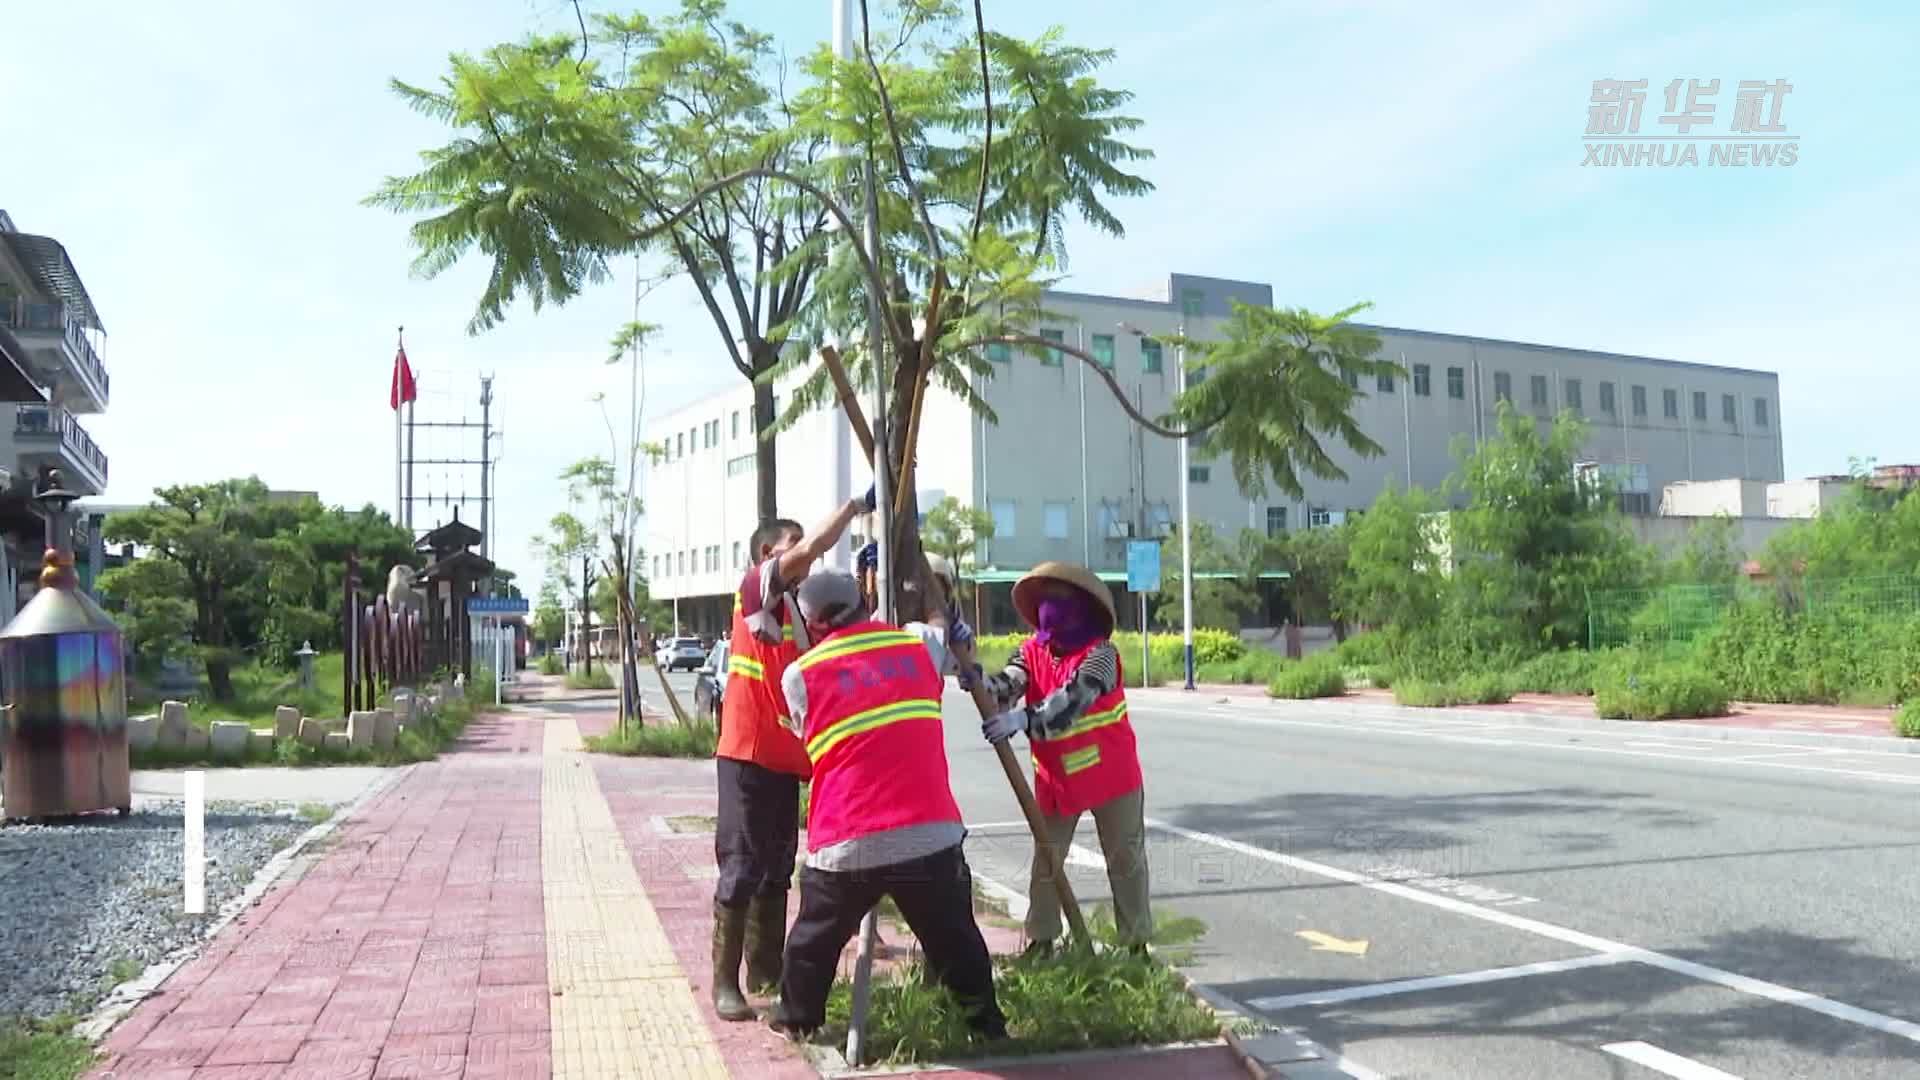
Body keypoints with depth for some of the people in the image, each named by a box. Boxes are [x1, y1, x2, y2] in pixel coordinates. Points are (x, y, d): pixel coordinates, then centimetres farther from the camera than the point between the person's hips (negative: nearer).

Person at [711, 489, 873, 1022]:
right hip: (748, 756, -8)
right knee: (742, 869, -6)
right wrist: (857, 505, -12)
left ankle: (766, 974, 21)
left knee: (776, 872, 12)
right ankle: (725, 983, 1)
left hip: (785, 759, 8)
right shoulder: (756, 589, -6)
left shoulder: (797, 609, 18)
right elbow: (811, 550, -22)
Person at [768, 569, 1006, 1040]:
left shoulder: (800, 675, 4)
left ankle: (796, 1018, 39)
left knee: (815, 939, 24)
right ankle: (985, 1021, 29)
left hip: (846, 845, -1)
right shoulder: (920, 648, 8)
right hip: (932, 835, 1)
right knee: (955, 939, 20)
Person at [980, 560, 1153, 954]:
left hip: (1110, 773, -4)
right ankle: (1040, 941, 24)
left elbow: (1074, 698, -34)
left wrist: (1023, 719, -48)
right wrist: (982, 684, -45)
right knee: (1046, 861, 11)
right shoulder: (1033, 651, -2)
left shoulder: (1100, 653, -17)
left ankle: (1136, 942, 22)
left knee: (1126, 860, 9)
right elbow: (1010, 682, -21)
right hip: (1055, 778, 4)